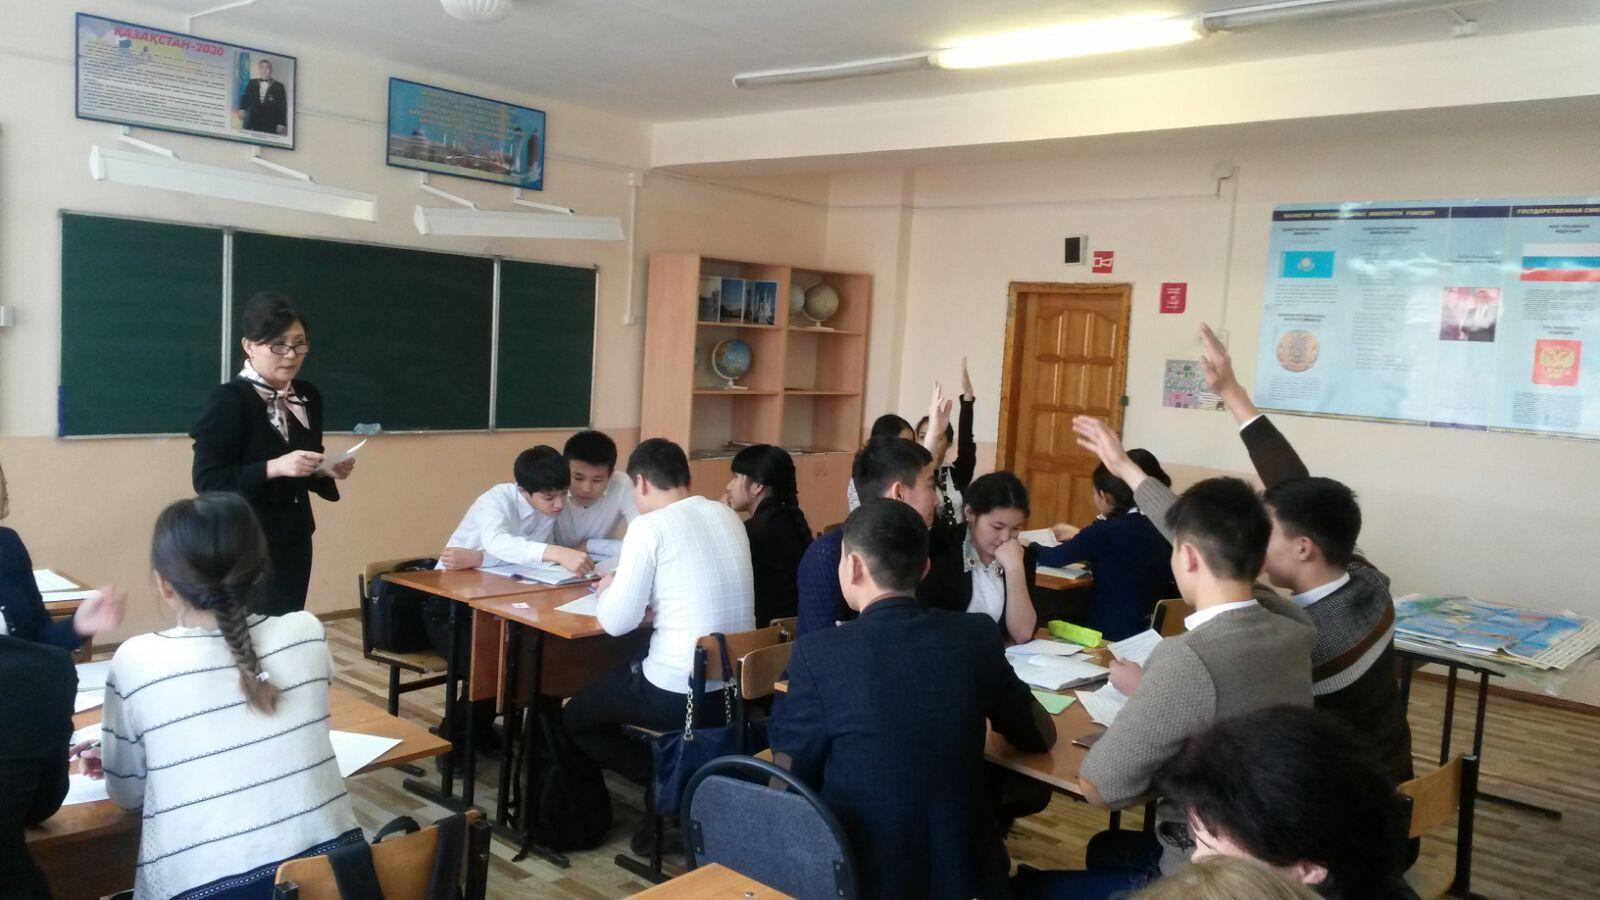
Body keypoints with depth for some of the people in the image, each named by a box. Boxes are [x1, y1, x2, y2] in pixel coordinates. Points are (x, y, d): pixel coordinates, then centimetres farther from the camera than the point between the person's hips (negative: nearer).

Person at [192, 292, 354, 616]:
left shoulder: (308, 397, 8)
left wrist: (327, 472, -3)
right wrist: (274, 468, -25)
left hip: (294, 540, 6)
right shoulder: (228, 400, -12)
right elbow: (207, 481, -16)